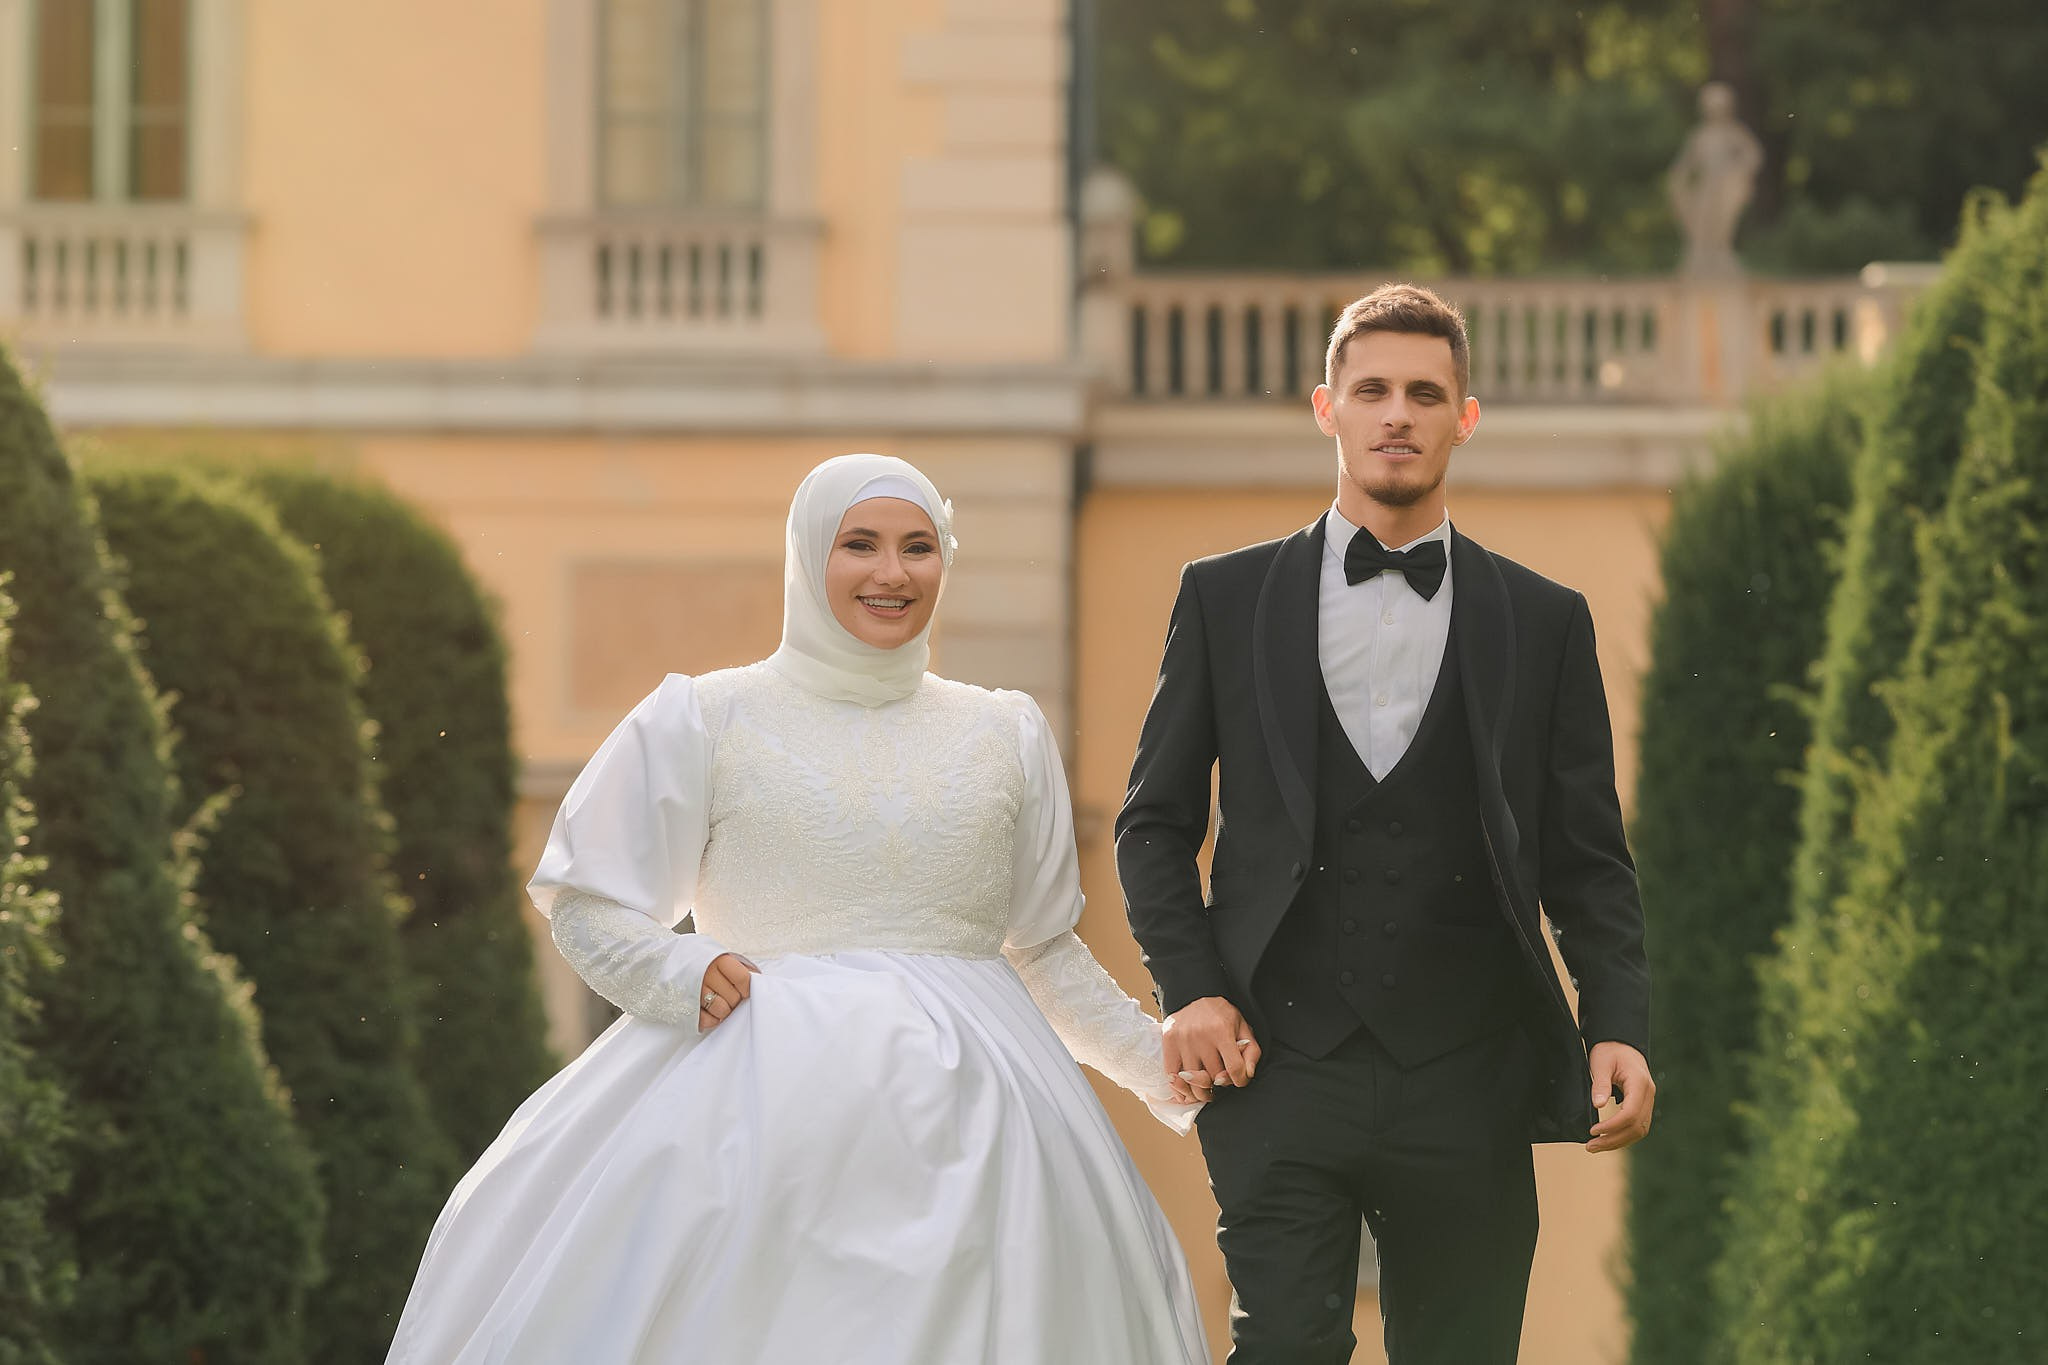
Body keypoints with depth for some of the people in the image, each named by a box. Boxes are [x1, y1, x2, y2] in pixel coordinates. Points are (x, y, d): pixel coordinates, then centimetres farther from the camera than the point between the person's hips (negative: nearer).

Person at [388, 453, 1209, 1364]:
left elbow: (1046, 946, 22)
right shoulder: (702, 722, 5)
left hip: (963, 1111, 2)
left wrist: (1170, 1070, 16)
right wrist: (685, 974, -13)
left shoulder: (1006, 736, 14)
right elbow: (584, 903, 6)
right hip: (758, 1106, -2)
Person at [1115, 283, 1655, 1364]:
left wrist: (1618, 1025, -5)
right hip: (1283, 1068, -1)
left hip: (1465, 1081, 1)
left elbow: (1588, 860, 10)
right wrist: (1189, 989, -3)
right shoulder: (1227, 598, 10)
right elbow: (1155, 821, 12)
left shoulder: (1544, 623, 10)